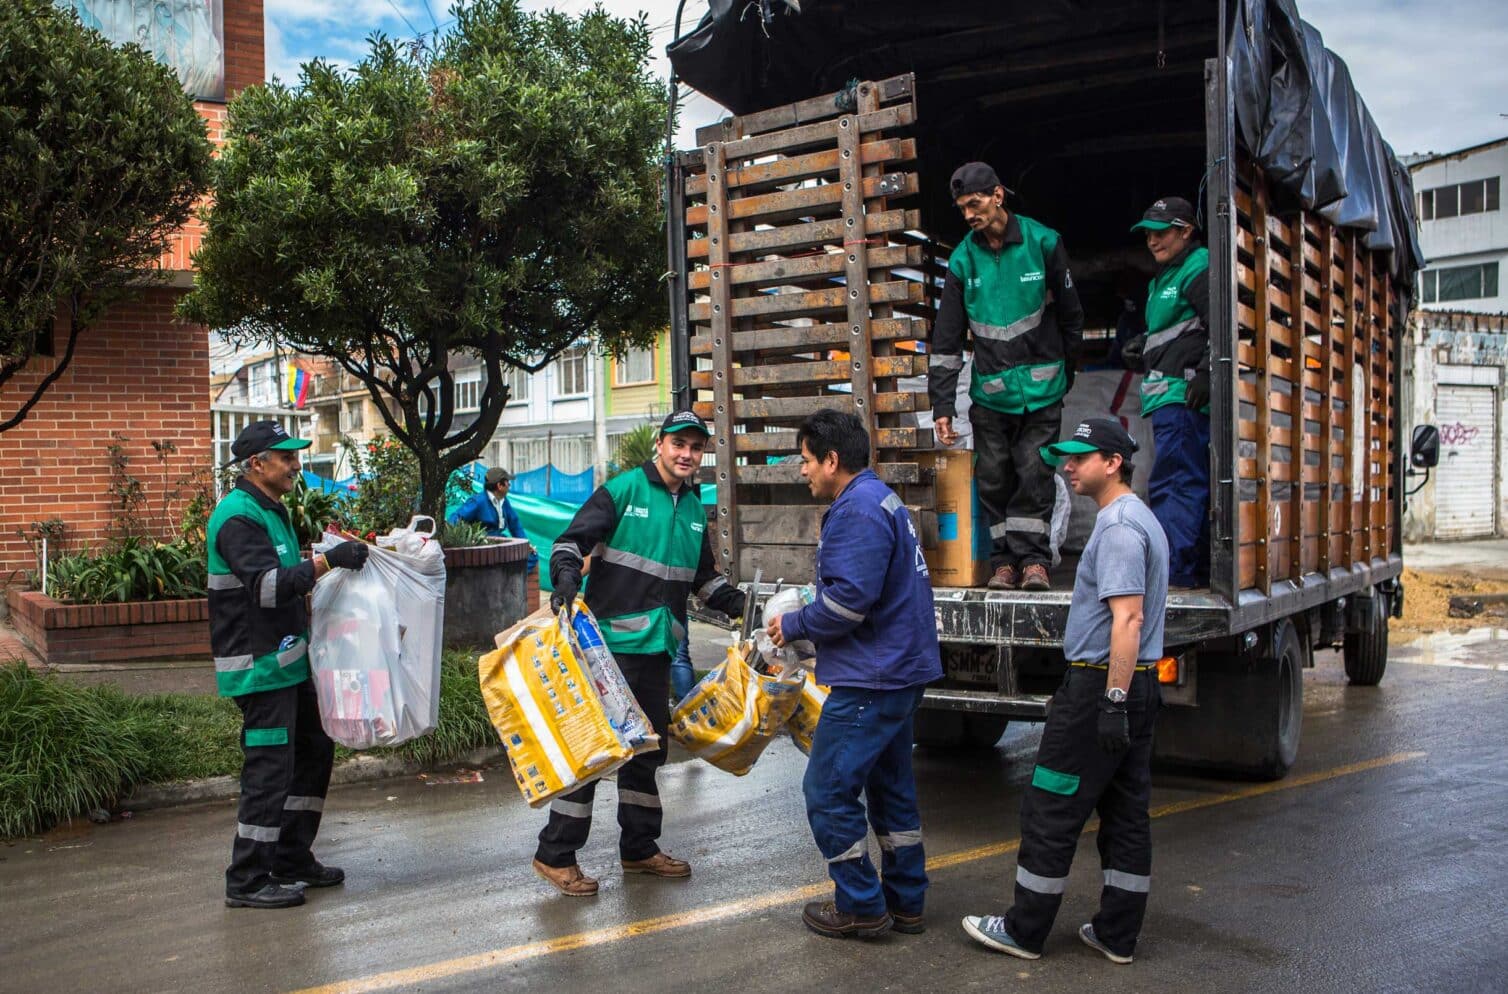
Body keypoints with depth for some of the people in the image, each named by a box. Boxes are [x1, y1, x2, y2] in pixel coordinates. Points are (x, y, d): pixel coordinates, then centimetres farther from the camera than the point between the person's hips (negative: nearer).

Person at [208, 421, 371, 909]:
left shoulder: (271, 509, 16)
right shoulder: (238, 517, -17)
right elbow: (267, 585, -28)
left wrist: (337, 559, 14)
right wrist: (327, 561, -31)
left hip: (287, 659, 11)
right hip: (259, 666, -11)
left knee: (314, 749, 16)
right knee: (270, 767, -7)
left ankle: (292, 859, 26)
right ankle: (247, 881, 4)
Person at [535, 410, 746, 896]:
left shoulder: (695, 509, 15)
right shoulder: (622, 490, -6)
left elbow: (703, 576, 26)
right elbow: (573, 539, -11)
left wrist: (736, 602, 14)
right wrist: (566, 575, -29)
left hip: (657, 647, 7)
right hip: (609, 641, -7)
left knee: (649, 746, 15)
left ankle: (639, 847, 29)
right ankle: (555, 854, 4)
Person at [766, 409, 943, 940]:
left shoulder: (858, 509, -18)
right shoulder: (882, 500, 16)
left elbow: (849, 598, -26)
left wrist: (794, 625, -10)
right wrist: (805, 623, 13)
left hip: (870, 679, -11)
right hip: (898, 671, 11)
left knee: (828, 791, -2)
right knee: (891, 786, 18)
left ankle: (861, 907, 7)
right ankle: (905, 902, 27)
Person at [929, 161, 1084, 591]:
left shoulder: (1043, 242, -4)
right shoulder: (963, 259, 0)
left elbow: (1071, 315, 7)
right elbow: (946, 340, 1)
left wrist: (1065, 374, 12)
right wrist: (942, 405, -5)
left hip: (1041, 388, -2)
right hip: (990, 391, 2)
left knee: (1034, 473, -5)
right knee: (993, 478, 3)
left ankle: (1033, 558, 2)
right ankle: (1005, 560, 12)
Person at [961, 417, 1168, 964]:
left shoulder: (1118, 526, -16)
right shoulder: (1142, 520, 17)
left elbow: (1128, 618, -24)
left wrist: (1112, 701, -25)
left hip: (1101, 681, -10)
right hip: (1139, 682, 10)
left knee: (1051, 811, -1)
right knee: (1126, 812, 12)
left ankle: (1025, 930, 8)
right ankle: (1117, 934, 19)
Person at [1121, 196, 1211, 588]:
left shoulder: (1199, 269, -8)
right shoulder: (1164, 276, 24)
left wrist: (1204, 375, -23)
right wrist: (1142, 349, 16)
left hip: (1183, 396, -11)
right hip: (1169, 397, 11)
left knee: (1172, 482, -13)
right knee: (1193, 483, 13)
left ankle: (1173, 569, -12)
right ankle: (1199, 568, 19)